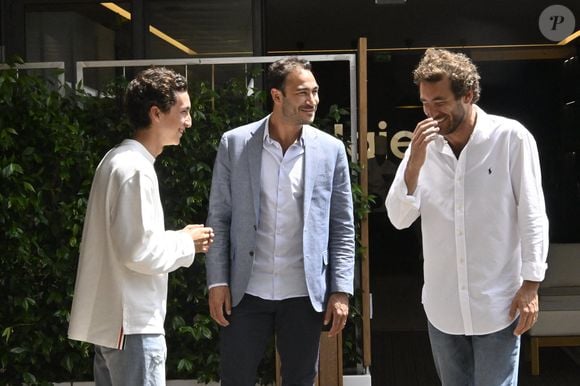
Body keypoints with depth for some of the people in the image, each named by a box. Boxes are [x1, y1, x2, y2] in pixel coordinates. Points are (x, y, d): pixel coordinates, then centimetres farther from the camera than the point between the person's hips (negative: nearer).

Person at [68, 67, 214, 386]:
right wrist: (186, 243, -8)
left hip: (110, 318, 10)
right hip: (131, 323, -10)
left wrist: (177, 239, 9)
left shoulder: (119, 160, 12)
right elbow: (139, 252, -23)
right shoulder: (135, 170, -19)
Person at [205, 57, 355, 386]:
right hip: (246, 291, 0)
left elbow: (343, 228, 3)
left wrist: (342, 290, -3)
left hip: (305, 294, 0)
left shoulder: (331, 150, 1)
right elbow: (219, 218, 2)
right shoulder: (234, 143, -1)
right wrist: (217, 282, -3)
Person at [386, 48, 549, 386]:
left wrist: (531, 285, -9)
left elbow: (532, 215, -8)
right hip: (442, 306, 4)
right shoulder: (424, 146, 1)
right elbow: (399, 219, -4)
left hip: (497, 305, -4)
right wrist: (414, 165, -18)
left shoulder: (511, 138, -11)